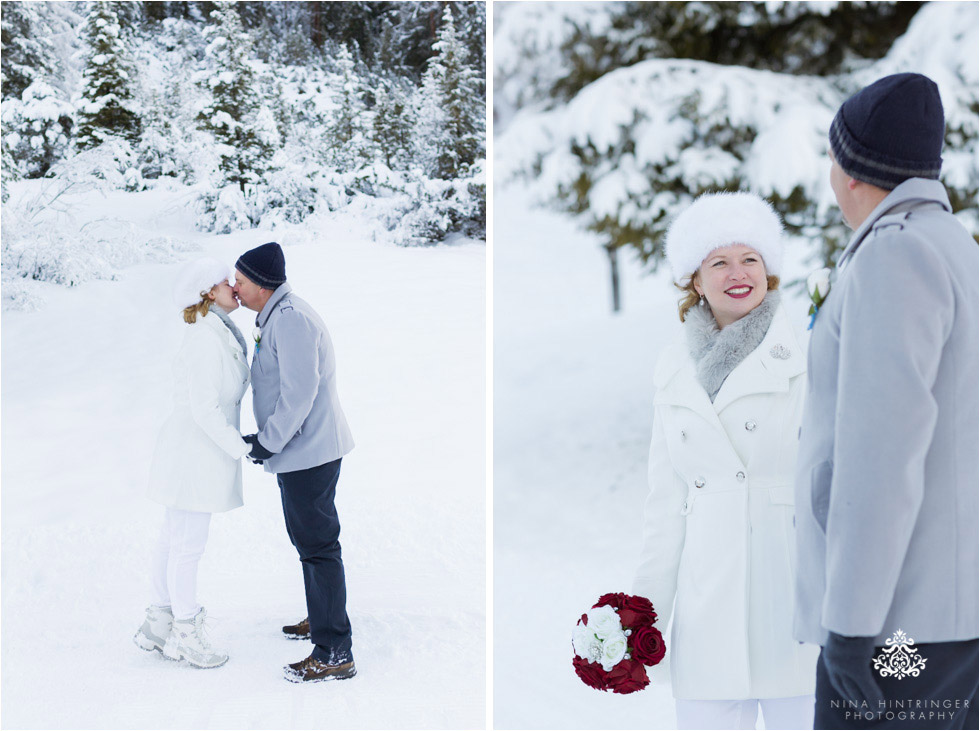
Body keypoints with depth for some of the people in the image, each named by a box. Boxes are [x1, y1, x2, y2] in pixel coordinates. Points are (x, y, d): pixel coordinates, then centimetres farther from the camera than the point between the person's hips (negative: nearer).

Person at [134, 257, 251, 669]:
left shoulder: (217, 335, 10)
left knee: (174, 541, 16)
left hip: (194, 451, 10)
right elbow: (203, 408, -23)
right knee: (189, 546, 2)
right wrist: (241, 448, -16)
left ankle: (159, 625, 26)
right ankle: (185, 635, 13)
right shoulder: (206, 338, -20)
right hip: (195, 453, -10)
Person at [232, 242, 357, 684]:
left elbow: (300, 391, -25)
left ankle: (334, 654, -6)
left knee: (317, 546, -8)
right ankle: (321, 619, 38)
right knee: (309, 540, 22)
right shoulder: (277, 318, 15)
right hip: (304, 450, 11)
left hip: (308, 452, -11)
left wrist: (268, 441, -17)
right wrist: (267, 439, 15)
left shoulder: (291, 319, -19)